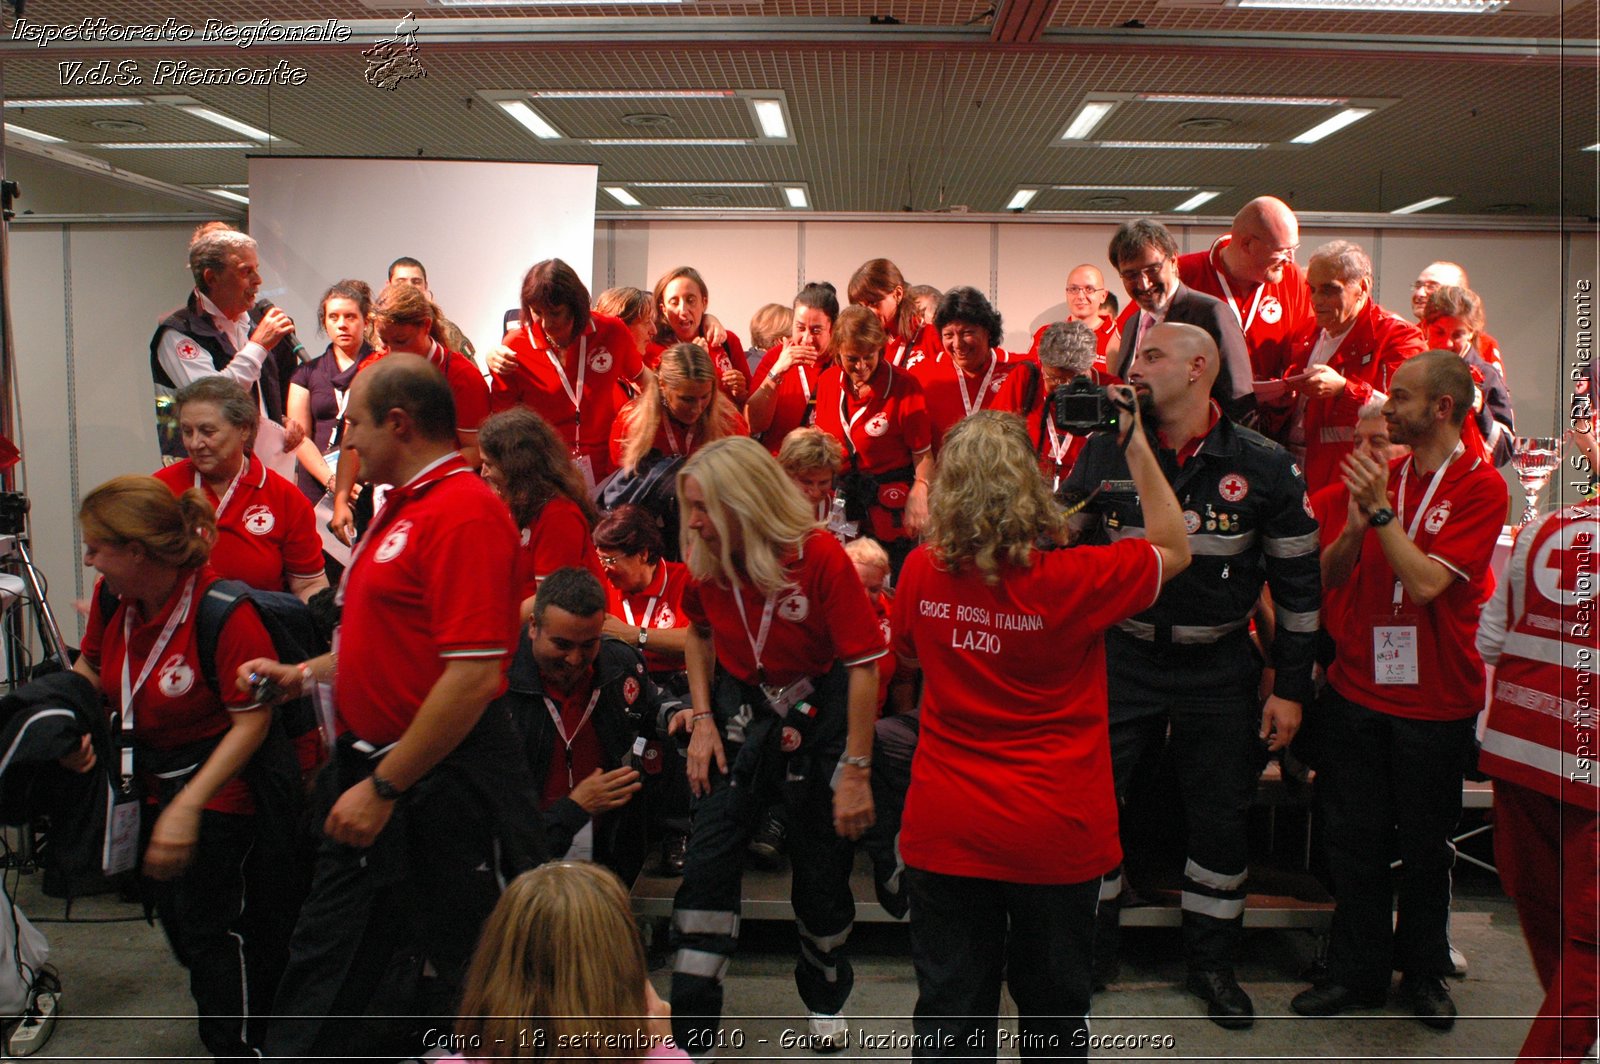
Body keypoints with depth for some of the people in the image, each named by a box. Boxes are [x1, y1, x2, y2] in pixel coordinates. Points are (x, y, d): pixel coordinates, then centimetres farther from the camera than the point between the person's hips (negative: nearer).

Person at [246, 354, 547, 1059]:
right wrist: (305, 673, 17)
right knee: (325, 960, 18)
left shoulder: (464, 511, -19)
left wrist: (384, 787, -21)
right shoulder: (401, 508, 13)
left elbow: (473, 675, -26)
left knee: (468, 971, 8)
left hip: (440, 783, -10)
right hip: (371, 770, 10)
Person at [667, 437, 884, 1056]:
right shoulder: (704, 558, -11)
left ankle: (825, 995, 35)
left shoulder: (820, 556, -24)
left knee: (822, 868, 7)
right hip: (739, 710, 3)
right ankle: (690, 1027, 7)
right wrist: (702, 718, -1)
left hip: (818, 714, -3)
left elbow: (864, 664, -19)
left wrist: (856, 772, -19)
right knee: (708, 858, -6)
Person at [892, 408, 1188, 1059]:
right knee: (1053, 1009, 20)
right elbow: (1174, 549, -1)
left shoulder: (921, 572, -7)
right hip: (1054, 834, -2)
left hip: (943, 831, 3)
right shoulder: (1071, 581, -19)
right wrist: (1135, 443, -1)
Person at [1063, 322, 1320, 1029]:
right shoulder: (1105, 451, -3)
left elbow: (1297, 581, 0)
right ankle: (1089, 954, 25)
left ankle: (1211, 964, 31)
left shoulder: (1264, 466, -7)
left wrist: (1290, 687, 0)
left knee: (1221, 818, 10)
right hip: (1121, 660, 1)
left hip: (1219, 671, 0)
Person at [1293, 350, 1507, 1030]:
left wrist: (1381, 510, -23)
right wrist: (1355, 525, -14)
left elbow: (1426, 582, -20)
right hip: (1357, 689, 4)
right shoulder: (1383, 475, 8)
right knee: (1355, 838, 10)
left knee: (1425, 845, 10)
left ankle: (1423, 974, 29)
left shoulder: (1481, 487, -8)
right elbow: (1330, 577, 4)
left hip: (1435, 700, -4)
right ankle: (1357, 972, 24)